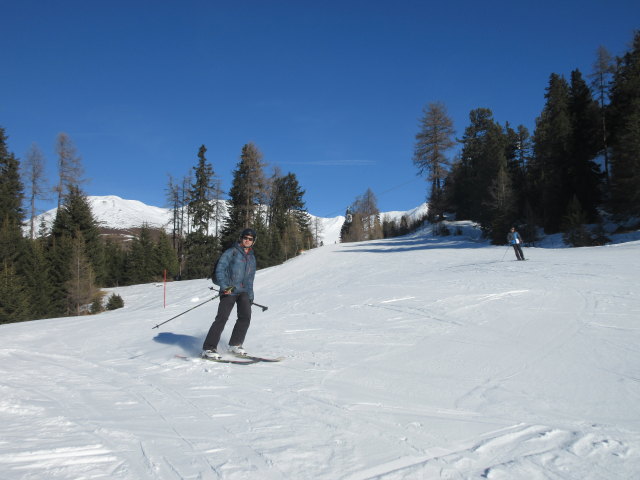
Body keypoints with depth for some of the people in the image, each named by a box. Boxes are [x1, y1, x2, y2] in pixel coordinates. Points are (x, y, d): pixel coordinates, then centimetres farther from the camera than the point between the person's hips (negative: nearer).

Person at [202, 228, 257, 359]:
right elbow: (220, 269, -10)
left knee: (245, 316, -7)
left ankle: (235, 345, 9)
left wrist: (250, 296, 18)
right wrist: (224, 285, -22)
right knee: (222, 318, -14)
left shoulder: (252, 258, 20)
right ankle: (208, 348, -10)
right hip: (228, 290, -6)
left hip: (243, 291, 6)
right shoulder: (231, 252, -1)